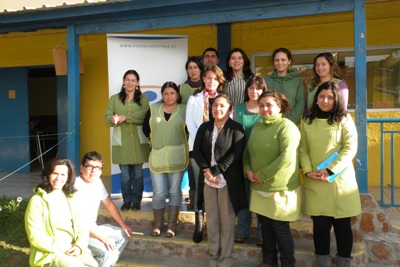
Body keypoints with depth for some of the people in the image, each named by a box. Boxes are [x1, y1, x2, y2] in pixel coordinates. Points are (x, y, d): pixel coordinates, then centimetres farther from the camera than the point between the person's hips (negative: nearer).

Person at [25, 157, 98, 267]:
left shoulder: (73, 198, 11)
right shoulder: (37, 201, -4)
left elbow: (82, 227, 9)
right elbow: (35, 237, -8)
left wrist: (79, 246, -10)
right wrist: (63, 249, -13)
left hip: (74, 250, 4)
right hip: (49, 253, -4)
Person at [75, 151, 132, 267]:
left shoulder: (97, 182, 1)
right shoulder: (76, 187, -25)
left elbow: (109, 204, 13)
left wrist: (123, 226, 10)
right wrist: (103, 239, -27)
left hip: (93, 228, 9)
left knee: (123, 234, 11)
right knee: (107, 250, -27)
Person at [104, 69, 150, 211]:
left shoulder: (143, 98, 5)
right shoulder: (114, 98, 10)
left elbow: (144, 116, -11)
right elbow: (107, 117, 0)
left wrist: (125, 117, -20)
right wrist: (113, 119, -23)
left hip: (138, 141, -1)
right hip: (121, 142, 1)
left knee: (138, 173, 7)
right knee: (125, 174, 5)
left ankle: (136, 201, 20)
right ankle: (127, 200, 20)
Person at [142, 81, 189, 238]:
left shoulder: (184, 110, -1)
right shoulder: (153, 109, 6)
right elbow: (146, 128, 14)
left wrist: (179, 141, -1)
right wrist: (156, 140, 10)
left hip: (177, 158, -1)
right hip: (157, 157, 2)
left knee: (175, 191, 6)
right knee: (158, 193, 6)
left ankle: (172, 225, 15)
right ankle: (157, 225, 20)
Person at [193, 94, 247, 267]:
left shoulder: (236, 128, -3)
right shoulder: (204, 127, 10)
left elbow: (236, 154, -13)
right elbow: (196, 150, 4)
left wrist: (216, 171, -17)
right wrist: (206, 170, -11)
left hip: (227, 180, -4)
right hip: (208, 179, 4)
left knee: (226, 220, 3)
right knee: (211, 219, 9)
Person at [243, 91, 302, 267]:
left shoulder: (286, 126, -12)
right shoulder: (257, 127, 12)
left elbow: (287, 157, -22)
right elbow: (248, 151, 16)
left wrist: (262, 175, -18)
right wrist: (247, 170, -4)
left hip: (280, 188, -7)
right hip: (259, 188, 7)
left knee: (280, 229, 5)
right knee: (265, 225, 16)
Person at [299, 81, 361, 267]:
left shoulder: (344, 119, 3)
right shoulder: (308, 122, 10)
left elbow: (350, 148, -7)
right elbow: (303, 150, 6)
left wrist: (330, 170, -16)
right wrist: (307, 171, -10)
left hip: (340, 180, -2)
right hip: (315, 182, 2)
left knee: (342, 225, 7)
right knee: (320, 225, 7)